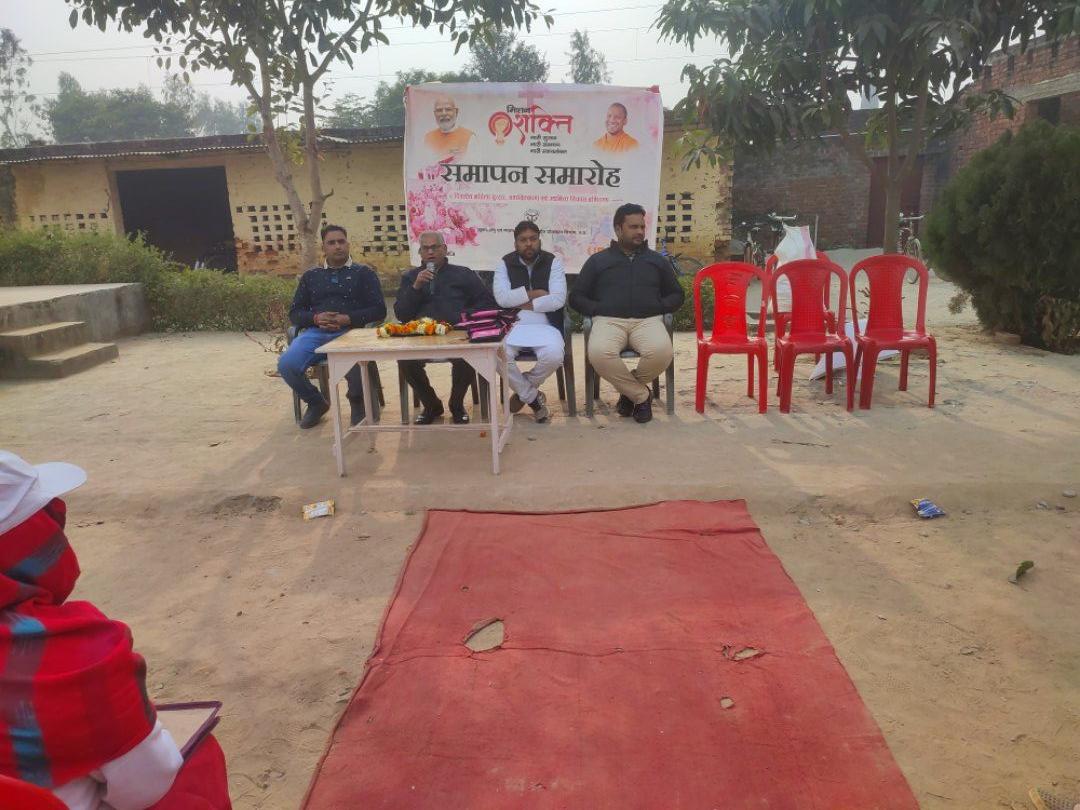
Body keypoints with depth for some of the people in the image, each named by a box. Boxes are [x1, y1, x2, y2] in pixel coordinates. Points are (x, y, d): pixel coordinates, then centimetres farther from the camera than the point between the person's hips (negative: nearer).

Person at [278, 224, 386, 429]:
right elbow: (295, 313, 18)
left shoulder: (364, 273, 14)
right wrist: (315, 318, -6)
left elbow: (379, 310, 4)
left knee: (354, 364, -37)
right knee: (287, 364, -25)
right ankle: (316, 402, 6)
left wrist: (348, 319, -12)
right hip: (317, 332, 3)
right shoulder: (311, 276, 22)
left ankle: (357, 402, -1)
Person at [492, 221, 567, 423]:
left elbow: (558, 300, -8)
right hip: (513, 324, 1)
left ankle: (523, 391, 1)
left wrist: (524, 304, -6)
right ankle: (533, 397, -5)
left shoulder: (553, 262, 4)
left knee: (553, 356, -32)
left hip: (545, 324, -1)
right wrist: (533, 294, -8)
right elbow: (502, 298, -7)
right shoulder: (505, 263, 8)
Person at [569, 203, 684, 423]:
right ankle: (641, 395, -13)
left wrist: (659, 306, 3)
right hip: (609, 320, -1)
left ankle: (629, 390, -3)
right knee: (598, 353, -36)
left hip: (647, 320, 1)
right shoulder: (598, 260, 19)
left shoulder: (657, 260, 24)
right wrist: (598, 310, -4)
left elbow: (677, 295, 26)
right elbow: (576, 297, 15)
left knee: (662, 351, -34)